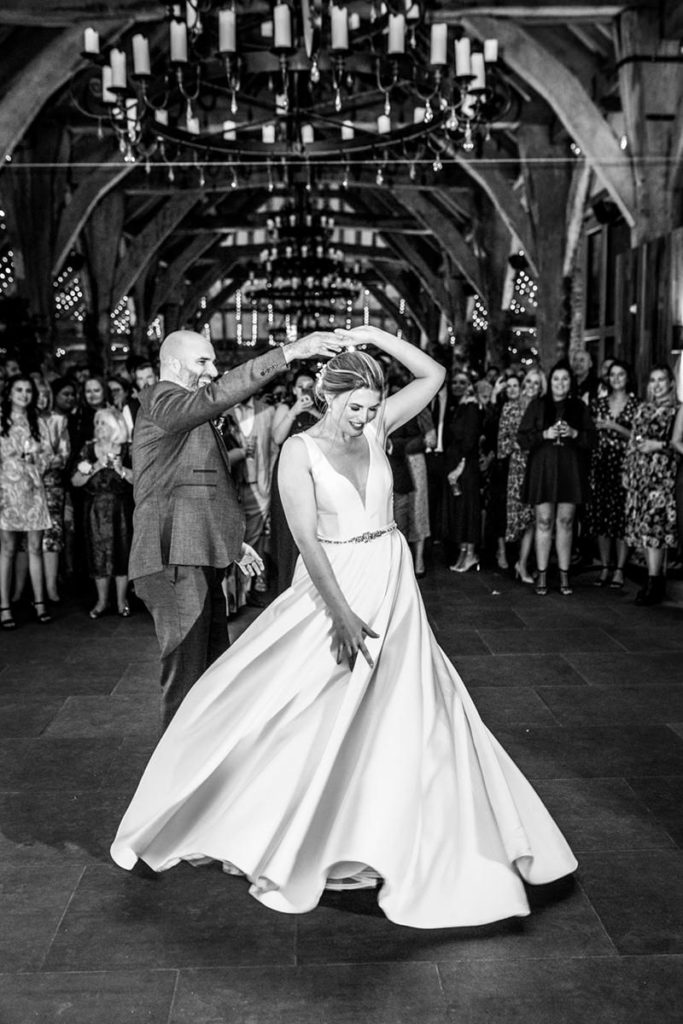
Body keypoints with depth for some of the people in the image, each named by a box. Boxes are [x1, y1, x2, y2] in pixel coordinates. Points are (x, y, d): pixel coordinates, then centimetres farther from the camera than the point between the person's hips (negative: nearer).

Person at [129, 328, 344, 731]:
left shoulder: (196, 419, 22)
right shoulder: (162, 403, -10)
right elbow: (216, 396, -31)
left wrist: (233, 542, 28)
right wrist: (287, 354, -34)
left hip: (200, 561, 10)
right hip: (175, 562, -10)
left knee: (216, 669, 16)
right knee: (186, 678, -5)